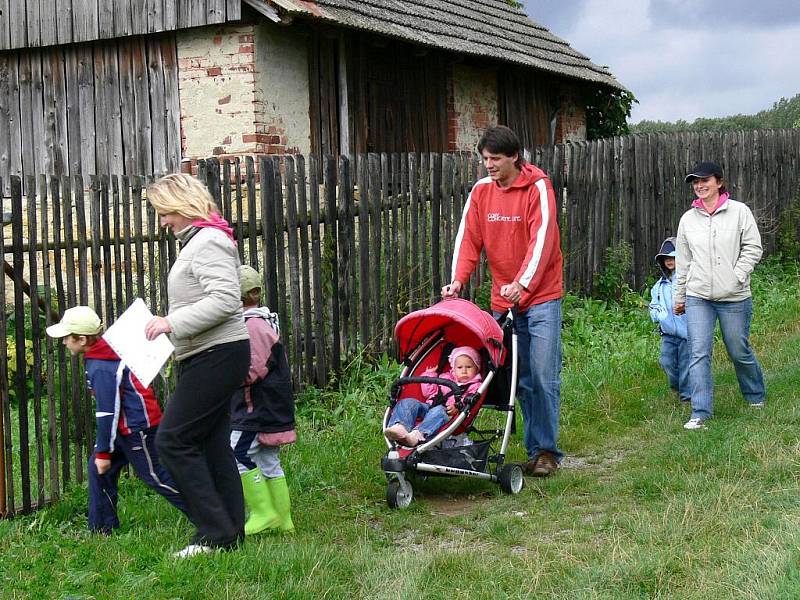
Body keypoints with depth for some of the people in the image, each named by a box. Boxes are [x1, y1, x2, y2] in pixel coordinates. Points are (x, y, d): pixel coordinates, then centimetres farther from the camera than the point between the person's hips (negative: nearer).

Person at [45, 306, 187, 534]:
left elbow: (107, 411, -22)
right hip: (126, 427, 10)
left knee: (156, 477, -4)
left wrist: (104, 452, -15)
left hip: (137, 427, -10)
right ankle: (101, 528, 17)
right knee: (97, 468, 11)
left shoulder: (100, 368, -22)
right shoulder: (100, 354, 9)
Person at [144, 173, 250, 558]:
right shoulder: (197, 241, 18)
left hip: (218, 355, -11)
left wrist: (172, 323, -22)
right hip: (207, 356, 11)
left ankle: (216, 532, -6)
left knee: (172, 440, -10)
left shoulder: (208, 242, -13)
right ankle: (231, 532, 17)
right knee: (211, 444, 11)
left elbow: (225, 300, -25)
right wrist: (171, 324, 14)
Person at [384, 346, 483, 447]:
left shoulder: (475, 386, 15)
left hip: (448, 413, -6)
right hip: (428, 407, 6)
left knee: (438, 411, -41)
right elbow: (428, 392, 31)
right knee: (408, 402, -18)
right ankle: (399, 427, -49)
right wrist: (429, 375, 27)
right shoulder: (445, 377, 33)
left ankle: (419, 434, -69)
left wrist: (457, 407, -23)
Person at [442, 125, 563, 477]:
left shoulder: (538, 187, -9)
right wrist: (458, 280, -14)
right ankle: (534, 448, 15)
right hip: (503, 300, 4)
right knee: (521, 379, 7)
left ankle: (547, 450, 2)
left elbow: (542, 239, -19)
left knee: (544, 377, -7)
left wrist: (523, 282, -31)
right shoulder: (481, 191, 5)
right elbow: (468, 238, 2)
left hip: (541, 296, -4)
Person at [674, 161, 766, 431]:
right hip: (698, 297, 2)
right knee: (699, 354, -7)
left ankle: (756, 396, 38)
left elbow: (753, 248, -3)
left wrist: (736, 276, -15)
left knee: (739, 352, 11)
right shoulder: (688, 219, 8)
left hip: (734, 298, -2)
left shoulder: (739, 211, -2)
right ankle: (700, 414, -5)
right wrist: (679, 297, 16)